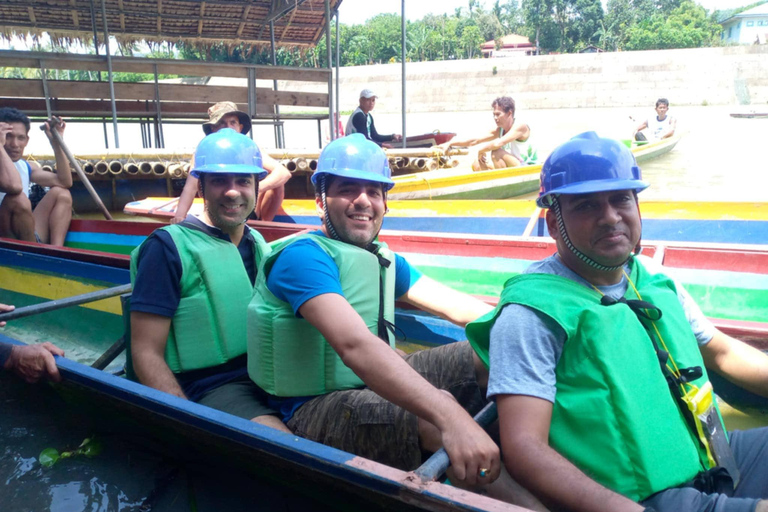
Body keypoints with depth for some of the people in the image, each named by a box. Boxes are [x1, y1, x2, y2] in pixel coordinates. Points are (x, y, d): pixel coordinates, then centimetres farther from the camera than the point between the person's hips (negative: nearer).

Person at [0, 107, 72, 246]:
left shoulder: (27, 166, 14)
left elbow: (65, 182, 7)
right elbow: (14, 186, -33)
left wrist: (56, 142, 5)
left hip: (29, 238, 8)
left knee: (60, 193, 7)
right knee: (18, 199, -30)